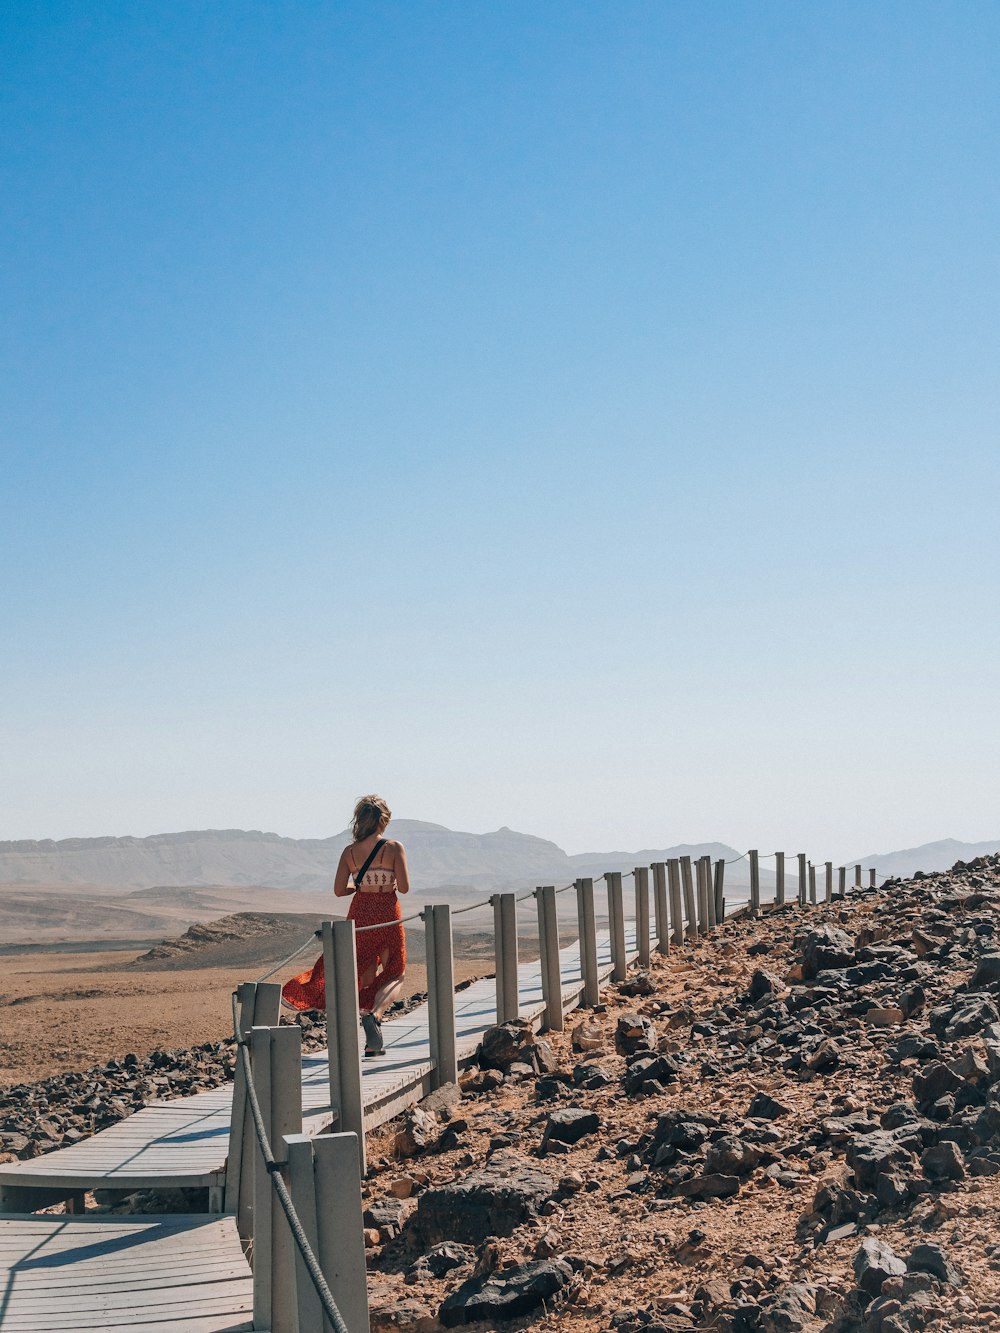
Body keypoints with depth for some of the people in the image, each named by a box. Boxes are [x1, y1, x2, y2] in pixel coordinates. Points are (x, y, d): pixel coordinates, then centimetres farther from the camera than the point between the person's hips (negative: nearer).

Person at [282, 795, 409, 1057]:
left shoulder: (349, 852, -1)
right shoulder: (394, 848, -9)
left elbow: (339, 890, -4)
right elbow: (404, 887, -13)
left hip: (360, 915, 3)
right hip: (388, 916, -3)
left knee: (366, 976, 14)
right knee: (394, 974, 12)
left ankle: (372, 1041, 12)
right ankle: (374, 1014, -17)